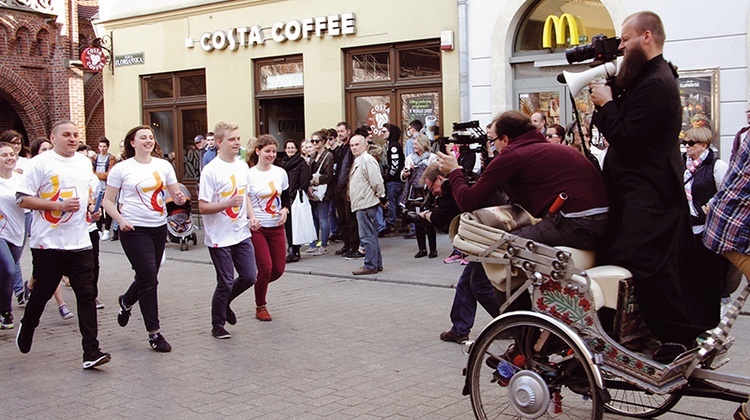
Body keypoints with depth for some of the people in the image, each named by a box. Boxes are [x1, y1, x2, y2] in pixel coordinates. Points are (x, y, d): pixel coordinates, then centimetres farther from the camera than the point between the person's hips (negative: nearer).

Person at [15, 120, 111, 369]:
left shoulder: (84, 162, 11)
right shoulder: (40, 163, -6)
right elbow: (23, 200, -10)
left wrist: (91, 205, 6)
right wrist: (59, 205, -19)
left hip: (79, 243, 4)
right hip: (48, 243, -4)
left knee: (87, 296, -4)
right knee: (42, 293, 12)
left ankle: (91, 352, -4)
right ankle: (26, 328, 42)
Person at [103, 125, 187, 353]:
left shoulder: (163, 165, 9)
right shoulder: (121, 169, -2)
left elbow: (175, 193, 13)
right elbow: (108, 200, 1)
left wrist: (179, 198, -12)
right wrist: (120, 220, -16)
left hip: (159, 227, 5)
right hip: (134, 229, -5)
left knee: (148, 276, 13)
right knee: (149, 277, -9)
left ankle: (126, 302, 47)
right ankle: (154, 333, 1)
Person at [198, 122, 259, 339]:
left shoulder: (242, 166, 8)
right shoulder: (211, 171, -14)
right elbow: (202, 207, -15)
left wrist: (251, 216, 5)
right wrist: (228, 203, -28)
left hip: (241, 234, 6)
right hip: (219, 238, -6)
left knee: (249, 276, 6)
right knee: (226, 282, -1)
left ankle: (224, 303, 33)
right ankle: (218, 326, 18)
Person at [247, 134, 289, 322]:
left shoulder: (280, 173, 5)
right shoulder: (249, 175, -8)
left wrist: (285, 210, -3)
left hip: (276, 227, 5)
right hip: (256, 228, -5)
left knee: (279, 268, 2)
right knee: (266, 267, -8)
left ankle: (259, 285, 35)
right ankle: (260, 307, 14)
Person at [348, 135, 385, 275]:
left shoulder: (367, 160, -13)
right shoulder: (357, 161, 18)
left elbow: (376, 181, -18)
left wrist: (381, 197, -9)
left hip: (366, 204, -10)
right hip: (361, 204, 10)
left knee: (367, 236, -8)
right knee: (371, 236, 14)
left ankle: (370, 265, -4)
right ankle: (377, 264, 20)